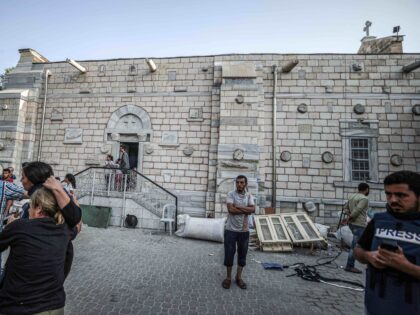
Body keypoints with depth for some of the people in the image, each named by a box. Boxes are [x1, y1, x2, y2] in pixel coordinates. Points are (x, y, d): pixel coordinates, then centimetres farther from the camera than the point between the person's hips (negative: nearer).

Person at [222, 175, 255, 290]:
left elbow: (253, 209, -15)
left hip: (244, 230, 3)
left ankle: (238, 278, 32)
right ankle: (228, 277, 27)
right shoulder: (231, 194, -9)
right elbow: (231, 209, -22)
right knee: (229, 254, 8)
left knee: (242, 255, 14)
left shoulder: (249, 196, 1)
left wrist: (238, 206, -20)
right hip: (230, 230, -3)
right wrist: (246, 210, -16)